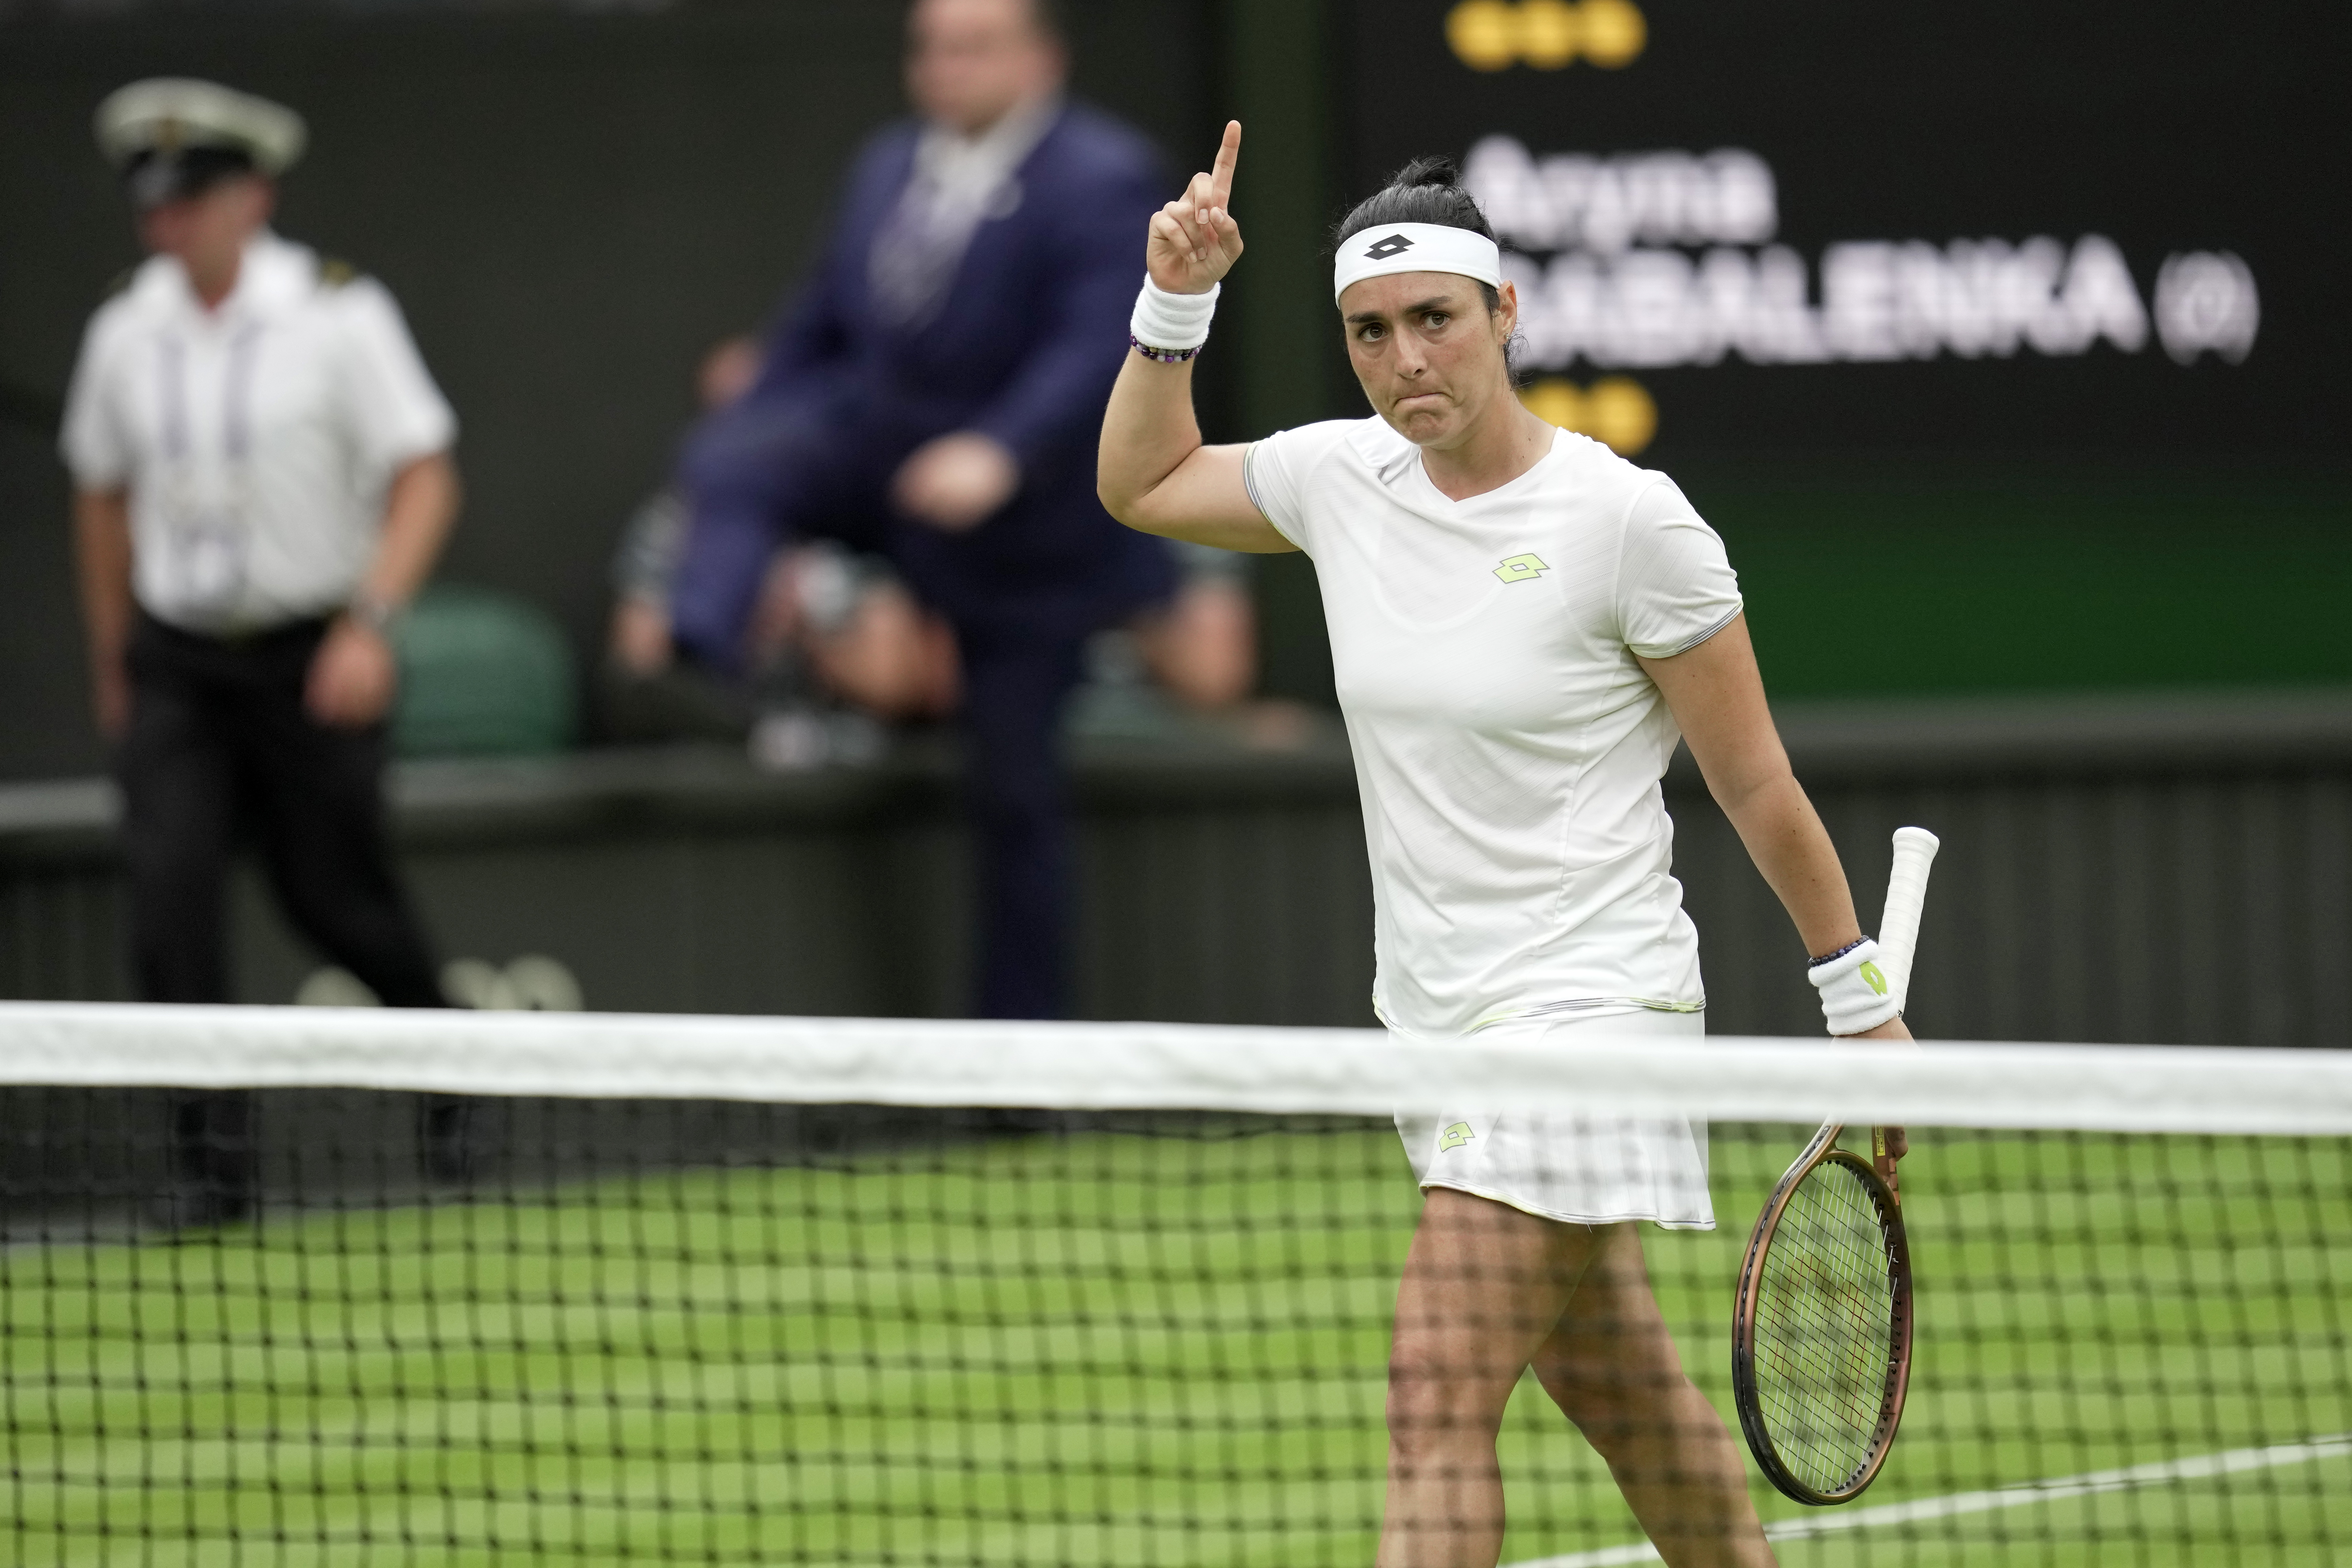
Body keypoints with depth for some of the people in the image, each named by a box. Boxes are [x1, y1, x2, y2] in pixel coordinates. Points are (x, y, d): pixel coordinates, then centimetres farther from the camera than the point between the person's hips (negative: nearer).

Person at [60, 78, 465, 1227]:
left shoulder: (339, 315, -9)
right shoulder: (126, 333, 3)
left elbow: (424, 481, -10)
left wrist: (371, 623, -22)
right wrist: (111, 663, 18)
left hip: (313, 655, -3)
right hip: (176, 660, 3)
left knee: (331, 895, 4)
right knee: (169, 887, -14)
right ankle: (212, 1154, -10)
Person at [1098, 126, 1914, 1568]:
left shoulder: (1625, 518, -14)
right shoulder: (1342, 478, 3)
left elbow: (1756, 783, -7)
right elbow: (1141, 481, 21)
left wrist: (1865, 1001, -3)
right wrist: (1177, 301, 7)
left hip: (1586, 1005, -7)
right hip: (1436, 1012, 7)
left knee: (1440, 1393, -17)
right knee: (1621, 1391, 17)